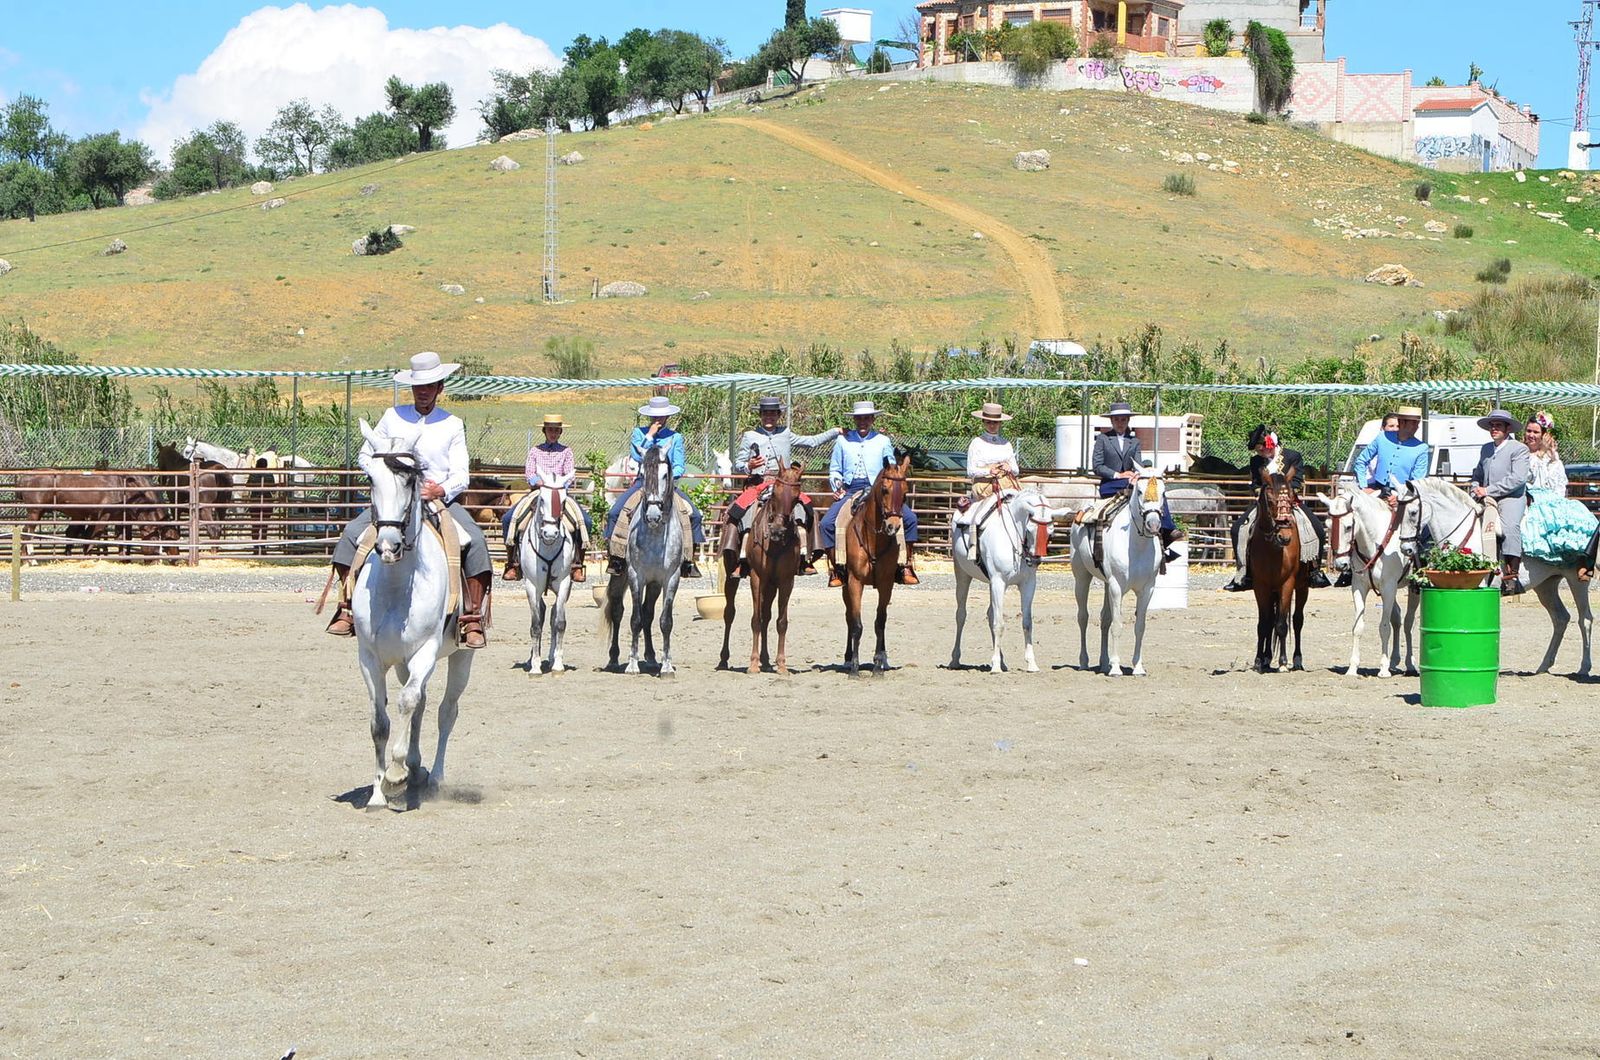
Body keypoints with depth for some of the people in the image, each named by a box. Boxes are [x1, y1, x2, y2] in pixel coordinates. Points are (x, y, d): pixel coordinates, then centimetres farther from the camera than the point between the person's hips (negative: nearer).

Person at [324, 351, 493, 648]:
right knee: (352, 533, -22)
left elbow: (460, 475, 1)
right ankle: (346, 610, -14)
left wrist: (442, 490, -21)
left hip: (440, 497, -1)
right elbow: (366, 455, 13)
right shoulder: (393, 416, 9)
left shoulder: (453, 425, 7)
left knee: (476, 541, -26)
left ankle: (473, 620, -24)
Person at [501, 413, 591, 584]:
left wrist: (562, 484, -19)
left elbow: (570, 474, 2)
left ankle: (577, 565, -15)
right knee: (507, 518, -18)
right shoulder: (535, 451, 12)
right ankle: (513, 564, -11)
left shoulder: (566, 451, 11)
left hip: (561, 492, -1)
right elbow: (529, 472, 3)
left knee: (584, 521, -23)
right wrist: (538, 481, -19)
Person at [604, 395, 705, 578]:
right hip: (643, 481, 0)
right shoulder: (640, 433, 8)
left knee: (693, 514, -21)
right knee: (615, 512, -21)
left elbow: (679, 467, 2)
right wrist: (650, 435, -11)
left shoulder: (675, 438, 8)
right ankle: (617, 557, -12)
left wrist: (669, 476, -18)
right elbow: (637, 455, -9)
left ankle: (689, 559, -14)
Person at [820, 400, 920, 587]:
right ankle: (836, 570, -9)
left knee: (910, 518, -19)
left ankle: (905, 568, -8)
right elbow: (834, 470, 16)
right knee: (827, 522, -22)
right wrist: (837, 485, -4)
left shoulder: (883, 441, 10)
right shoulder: (843, 441, 10)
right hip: (850, 490, 0)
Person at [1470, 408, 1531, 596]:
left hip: (1511, 498, -7)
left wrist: (1488, 490, -16)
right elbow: (1477, 475, 31)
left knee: (1509, 525, -32)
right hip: (1487, 501, 7)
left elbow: (1518, 479, -13)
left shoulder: (1519, 449, 0)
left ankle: (1512, 576, -35)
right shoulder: (1485, 449, 21)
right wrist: (1476, 492, 8)